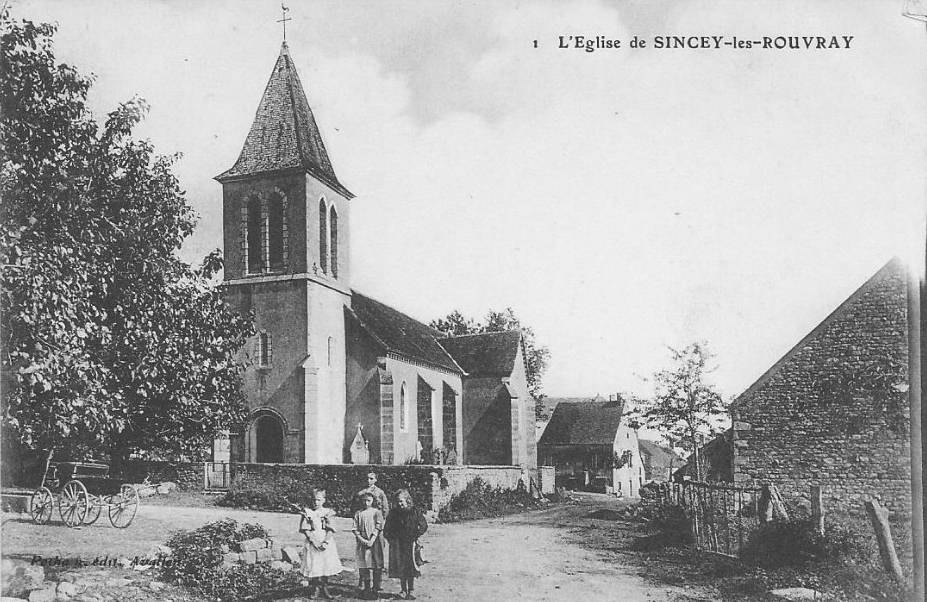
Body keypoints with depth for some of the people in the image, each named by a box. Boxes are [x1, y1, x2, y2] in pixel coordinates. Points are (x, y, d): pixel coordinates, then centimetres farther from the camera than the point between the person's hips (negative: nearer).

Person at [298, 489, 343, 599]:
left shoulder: (328, 512, 5)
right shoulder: (307, 512, 3)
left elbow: (330, 530, 1)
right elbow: (305, 530, -1)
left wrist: (325, 542, -13)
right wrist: (314, 541, -11)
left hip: (326, 544, 1)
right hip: (312, 543, -1)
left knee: (326, 567, 0)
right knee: (313, 568, -3)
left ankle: (324, 590, 12)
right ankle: (312, 591, 10)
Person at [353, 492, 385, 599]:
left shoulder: (376, 512, 4)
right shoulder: (358, 514, 10)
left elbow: (378, 528, -3)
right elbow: (355, 529, 6)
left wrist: (372, 540, -13)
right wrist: (362, 540, -9)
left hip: (375, 541, -2)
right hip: (362, 542, 2)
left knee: (376, 567, -5)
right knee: (363, 566, 2)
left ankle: (375, 589, 0)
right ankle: (366, 589, 11)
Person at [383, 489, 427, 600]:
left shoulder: (414, 512, -3)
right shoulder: (394, 513, 5)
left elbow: (424, 526, 0)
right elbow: (387, 529, 12)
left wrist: (415, 536, -8)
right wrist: (391, 538, -1)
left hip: (411, 543, -2)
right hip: (398, 544, 2)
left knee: (411, 568, -3)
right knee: (400, 569, 3)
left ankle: (411, 592, 3)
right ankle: (403, 590, 13)